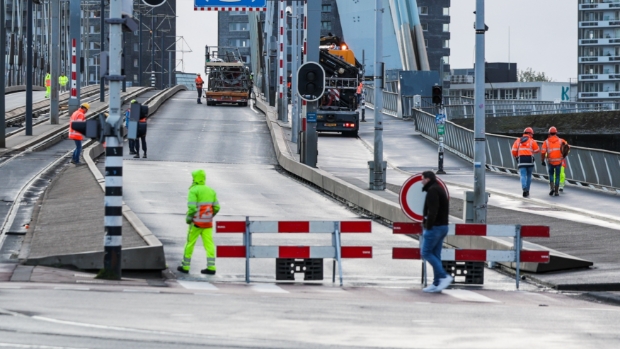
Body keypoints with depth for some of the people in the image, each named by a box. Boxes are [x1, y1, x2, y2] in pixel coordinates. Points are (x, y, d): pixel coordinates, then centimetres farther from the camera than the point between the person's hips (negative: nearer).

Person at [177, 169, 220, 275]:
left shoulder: (193, 190, -12)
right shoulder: (210, 191, 8)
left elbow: (192, 207, -21)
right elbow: (216, 208, 7)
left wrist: (188, 218, -5)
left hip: (196, 222, -5)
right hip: (208, 223, 5)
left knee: (190, 243, 8)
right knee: (209, 244, 2)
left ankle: (185, 266, 16)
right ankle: (211, 267, -5)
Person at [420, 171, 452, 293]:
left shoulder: (432, 190, -13)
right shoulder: (440, 190, 18)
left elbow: (433, 210, -22)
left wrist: (428, 226, -18)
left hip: (434, 227, -10)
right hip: (443, 226, 10)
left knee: (426, 252, -6)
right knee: (435, 255, 9)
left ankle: (444, 276, -14)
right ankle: (437, 283, 8)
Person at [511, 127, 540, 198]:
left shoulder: (518, 140, 11)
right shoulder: (532, 141, 5)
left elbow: (514, 150, 4)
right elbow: (537, 150, 4)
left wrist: (516, 156, 21)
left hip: (521, 160, 1)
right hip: (529, 159, -1)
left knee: (523, 176, -8)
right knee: (529, 176, 15)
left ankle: (524, 189, -31)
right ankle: (527, 191, 19)